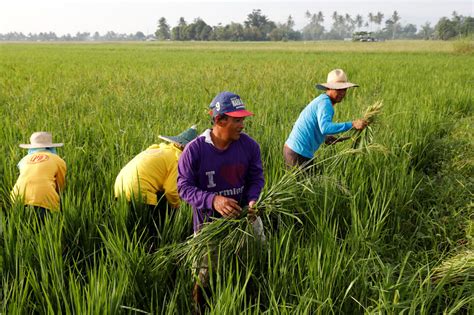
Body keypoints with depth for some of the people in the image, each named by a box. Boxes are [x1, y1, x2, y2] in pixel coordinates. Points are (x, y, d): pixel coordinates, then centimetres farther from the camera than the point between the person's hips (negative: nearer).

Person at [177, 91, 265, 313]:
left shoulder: (249, 146, -9)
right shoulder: (195, 150, -19)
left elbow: (256, 178, 1)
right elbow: (184, 186, -16)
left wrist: (252, 200, -20)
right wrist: (212, 200, -33)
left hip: (243, 217, 3)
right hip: (209, 222, -3)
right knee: (206, 278, 7)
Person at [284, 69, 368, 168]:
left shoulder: (321, 100, 15)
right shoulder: (325, 103, -16)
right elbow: (325, 128, -34)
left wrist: (326, 138, 9)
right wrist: (352, 124, -35)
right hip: (298, 154, -10)